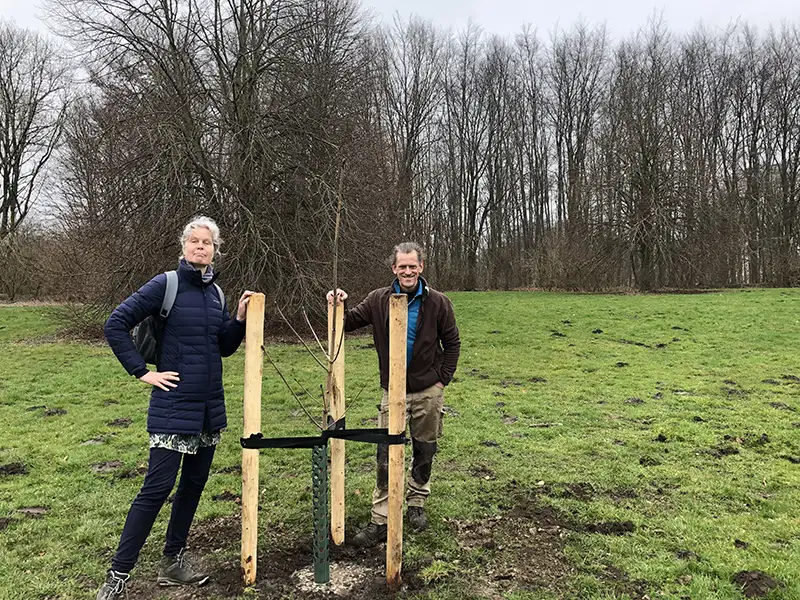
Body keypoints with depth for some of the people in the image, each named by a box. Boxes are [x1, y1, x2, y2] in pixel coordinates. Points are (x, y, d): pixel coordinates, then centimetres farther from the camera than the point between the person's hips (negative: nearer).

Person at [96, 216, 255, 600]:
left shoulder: (216, 293, 8)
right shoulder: (165, 284, -10)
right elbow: (116, 325, -10)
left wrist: (240, 319, -2)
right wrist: (142, 372, -11)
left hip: (210, 407, 7)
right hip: (174, 407, -6)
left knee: (194, 483, 14)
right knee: (158, 487, -4)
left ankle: (172, 561, 30)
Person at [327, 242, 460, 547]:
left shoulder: (438, 302, -5)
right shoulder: (379, 300, -3)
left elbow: (452, 343, 3)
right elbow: (349, 322, 1)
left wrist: (443, 379, -2)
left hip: (428, 392, 0)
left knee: (424, 453, 14)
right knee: (387, 456, -1)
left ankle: (416, 503, 35)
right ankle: (380, 521, 8)